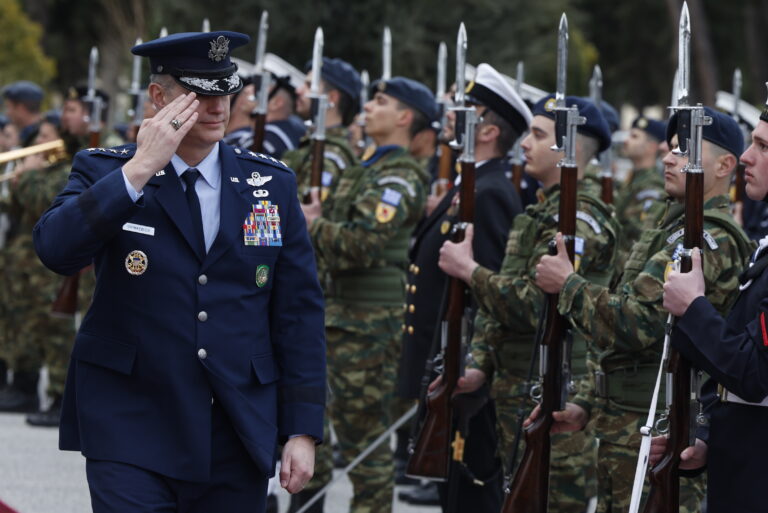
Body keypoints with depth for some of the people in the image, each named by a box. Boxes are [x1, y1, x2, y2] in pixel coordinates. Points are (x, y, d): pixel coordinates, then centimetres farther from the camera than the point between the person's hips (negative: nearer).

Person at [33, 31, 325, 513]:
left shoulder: (272, 183, 6)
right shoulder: (105, 172, 1)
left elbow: (299, 311, 5)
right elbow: (56, 249, -18)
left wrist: (303, 430, 0)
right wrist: (139, 170, -21)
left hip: (238, 436, 2)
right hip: (131, 432, -2)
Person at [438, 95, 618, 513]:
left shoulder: (580, 219, -14)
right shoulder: (542, 210, 18)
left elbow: (535, 305, -24)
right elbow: (496, 306, 20)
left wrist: (469, 270, -14)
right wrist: (479, 366, 7)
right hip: (517, 395, 10)